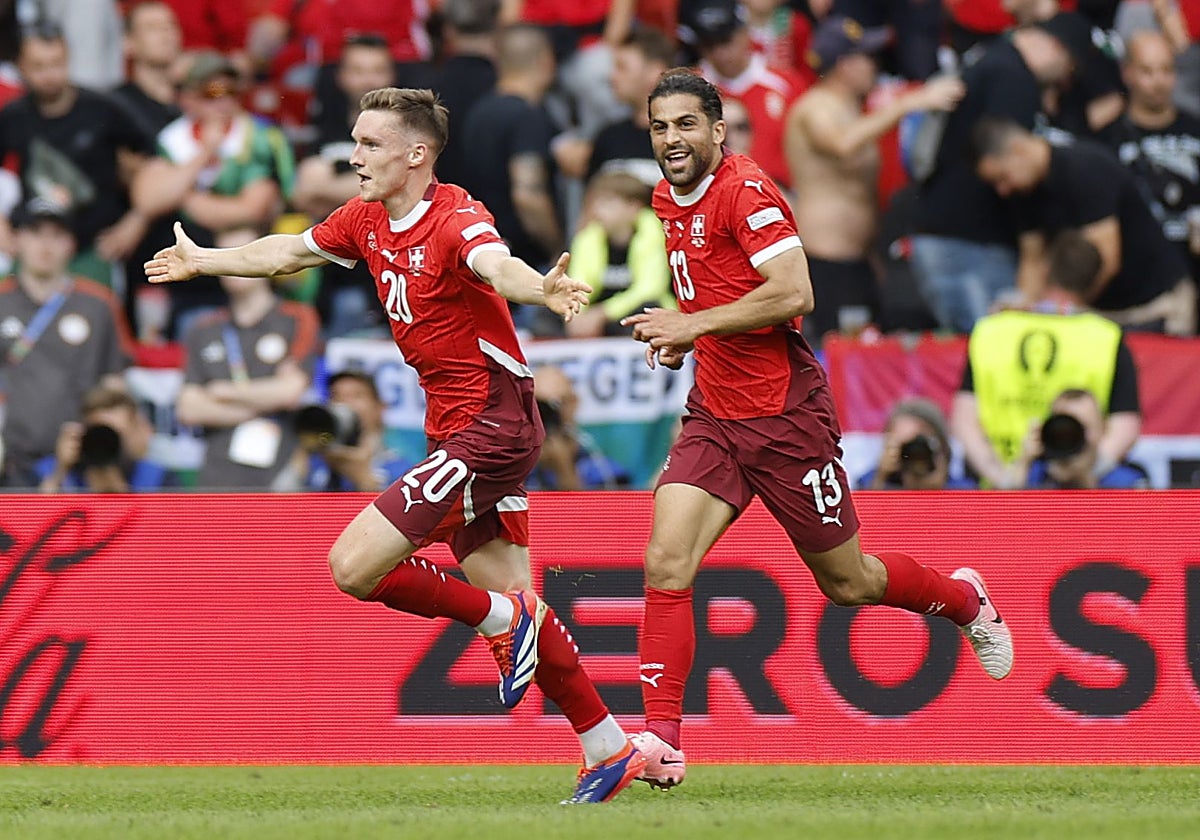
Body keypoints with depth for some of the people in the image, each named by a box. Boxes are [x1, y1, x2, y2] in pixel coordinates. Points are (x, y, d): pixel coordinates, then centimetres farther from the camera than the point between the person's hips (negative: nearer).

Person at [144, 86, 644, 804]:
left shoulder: (457, 219, -18)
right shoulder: (366, 220, 7)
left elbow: (496, 265, -40)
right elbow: (290, 251, 26)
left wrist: (543, 289, -63)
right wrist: (204, 262, 40)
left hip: (491, 425, -9)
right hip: (454, 428, 9)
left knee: (355, 566, -14)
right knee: (508, 595, 8)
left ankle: (505, 619, 3)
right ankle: (611, 751, 13)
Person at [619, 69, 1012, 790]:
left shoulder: (746, 189, -16)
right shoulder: (668, 200, 10)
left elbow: (792, 294, -26)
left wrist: (693, 324, -23)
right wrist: (683, 341, 9)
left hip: (786, 418, -6)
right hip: (713, 420, 6)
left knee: (847, 582, 9)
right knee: (667, 564, -14)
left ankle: (964, 599, 38)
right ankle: (662, 741, -15)